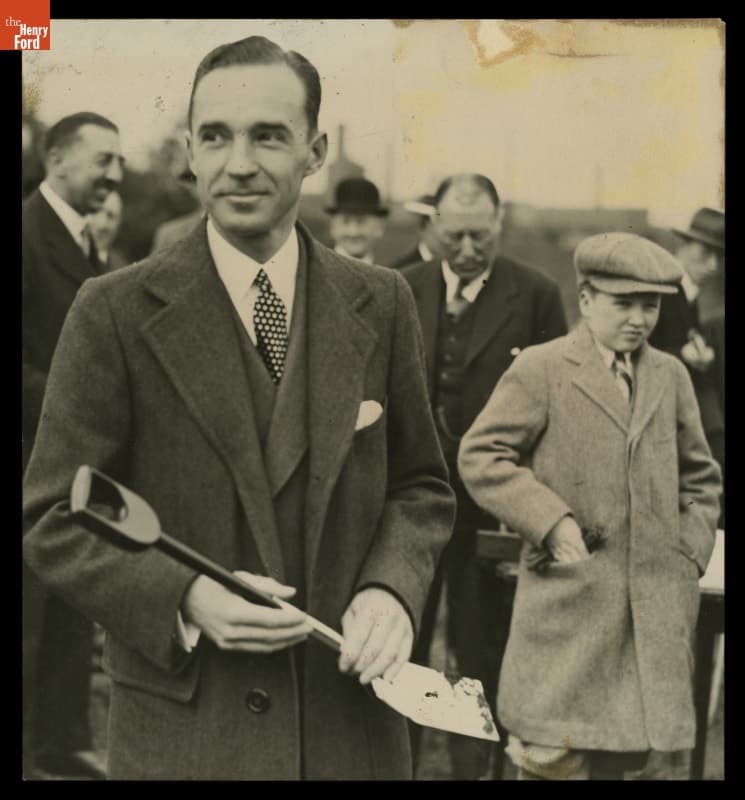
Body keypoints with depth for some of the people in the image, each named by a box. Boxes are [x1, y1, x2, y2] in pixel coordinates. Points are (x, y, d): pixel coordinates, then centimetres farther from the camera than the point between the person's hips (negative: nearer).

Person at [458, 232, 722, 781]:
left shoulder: (671, 376, 12)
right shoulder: (541, 370, -3)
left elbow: (700, 480, 21)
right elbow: (480, 456, -7)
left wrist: (689, 556, 8)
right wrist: (551, 522, -15)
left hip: (655, 607, 5)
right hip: (569, 601, -4)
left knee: (619, 756, 10)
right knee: (557, 758, -4)